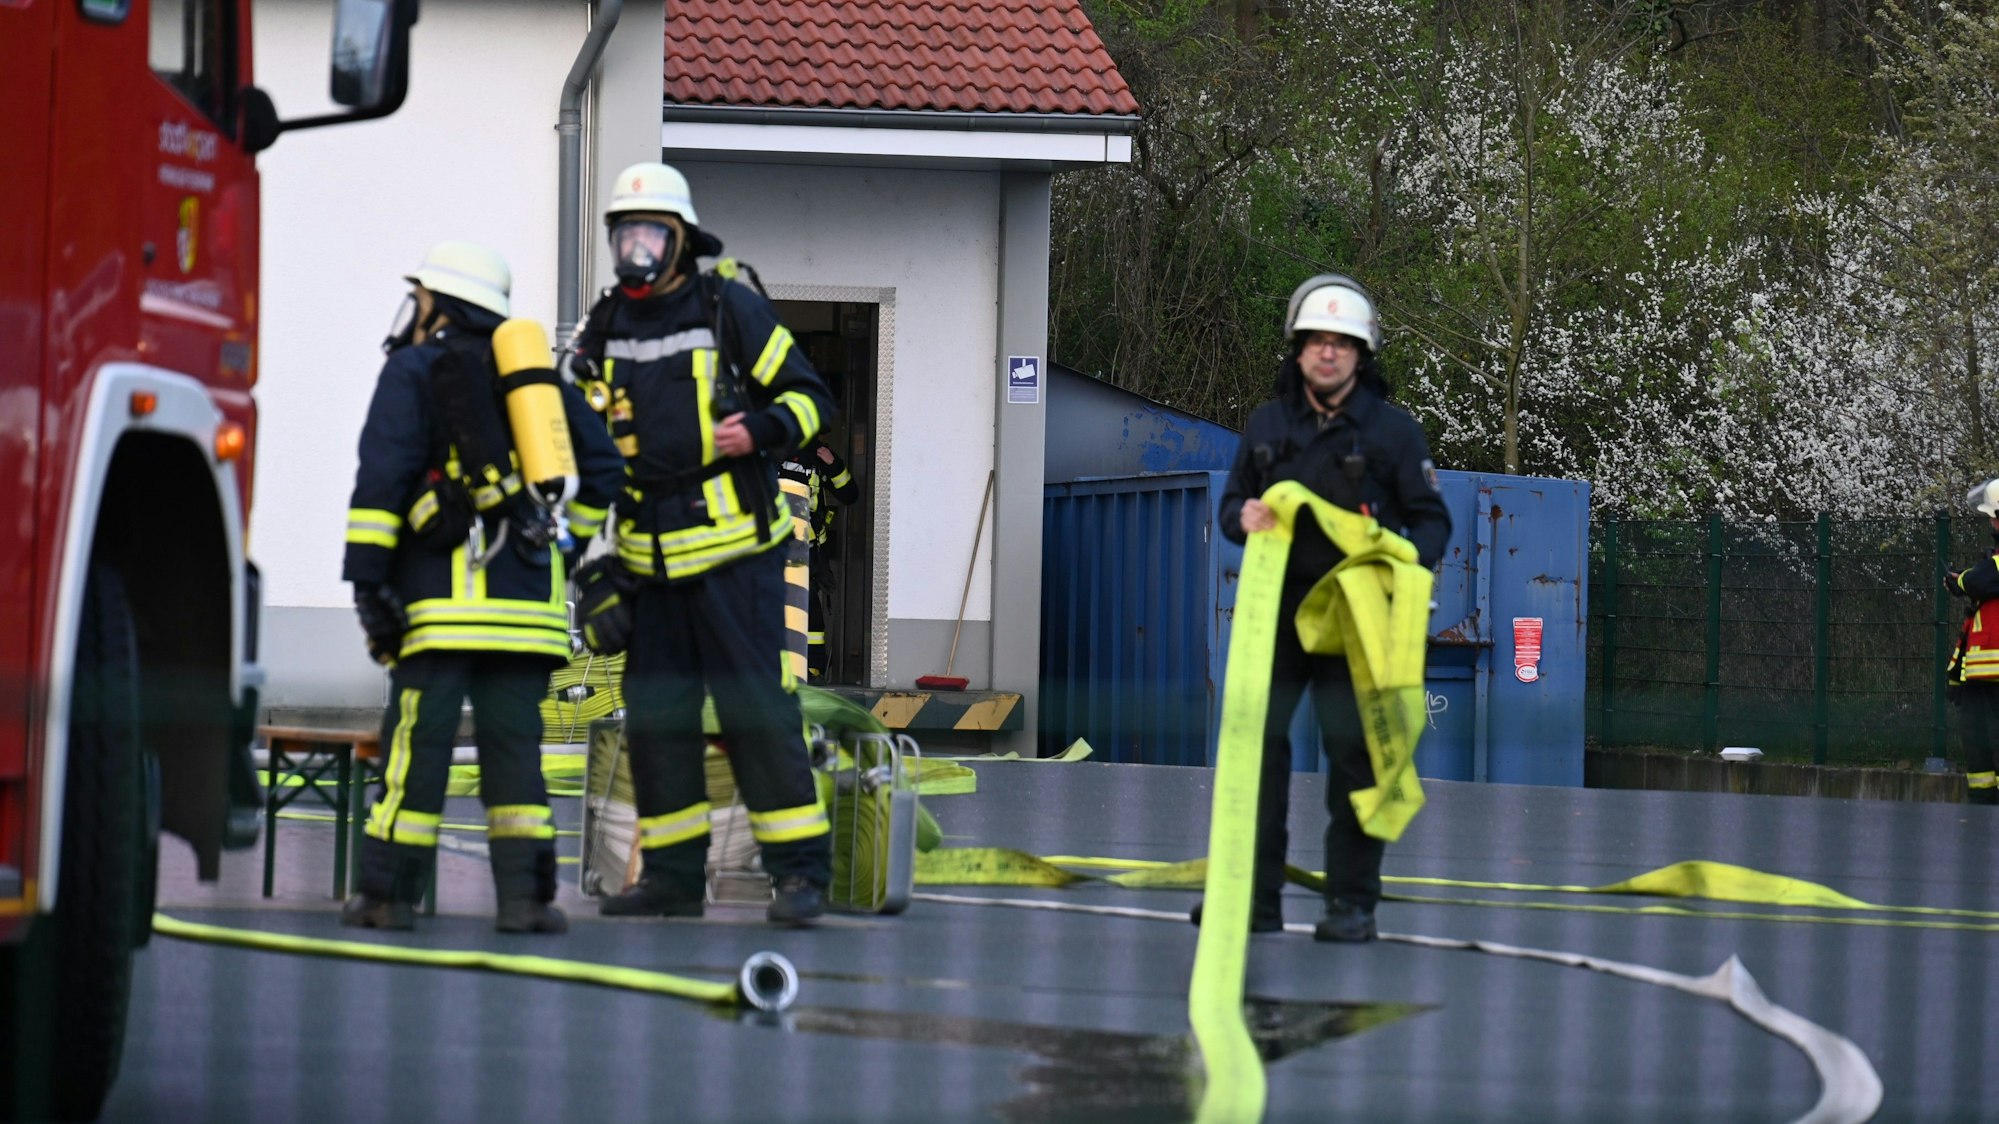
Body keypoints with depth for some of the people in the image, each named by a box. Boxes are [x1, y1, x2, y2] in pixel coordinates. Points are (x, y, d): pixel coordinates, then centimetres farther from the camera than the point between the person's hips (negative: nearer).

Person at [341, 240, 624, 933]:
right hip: (528, 589, 4)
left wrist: (366, 577, -9)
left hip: (446, 585, -4)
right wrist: (564, 539, 23)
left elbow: (383, 474, -7)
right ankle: (525, 891, -5)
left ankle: (390, 892, -4)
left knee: (417, 735, -4)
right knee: (513, 739, 4)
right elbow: (601, 464, 17)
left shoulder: (414, 370, 4)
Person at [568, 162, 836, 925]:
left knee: (757, 707, -8)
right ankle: (672, 874, 15)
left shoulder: (730, 308, -2)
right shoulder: (604, 332, 11)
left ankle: (801, 870, -5)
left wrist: (763, 430, -18)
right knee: (656, 715, 7)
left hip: (733, 554, -5)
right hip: (648, 566, 5)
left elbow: (806, 396, 3)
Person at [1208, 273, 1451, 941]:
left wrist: (1407, 561, -18)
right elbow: (1233, 501, 17)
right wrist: (1243, 518, -7)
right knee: (1253, 741, -2)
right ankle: (1253, 895, 3)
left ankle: (1352, 902, 5)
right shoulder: (1267, 425, 10)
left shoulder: (1393, 431, 0)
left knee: (1354, 752, -1)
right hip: (1276, 612, 3)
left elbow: (1431, 518, 2)